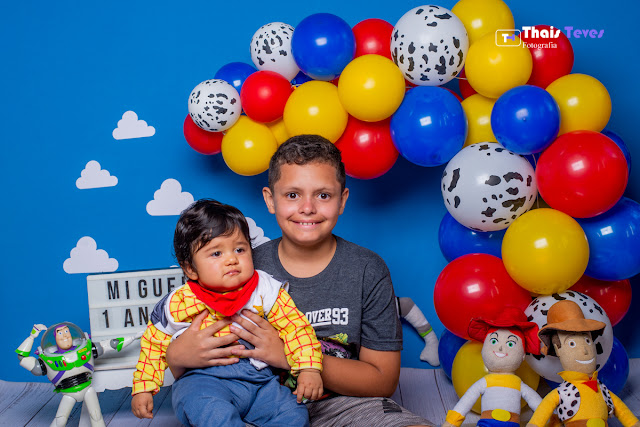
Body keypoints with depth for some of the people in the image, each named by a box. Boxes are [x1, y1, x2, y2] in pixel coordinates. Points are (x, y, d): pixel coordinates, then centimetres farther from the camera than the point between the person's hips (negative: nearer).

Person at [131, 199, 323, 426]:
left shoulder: (264, 290, 0)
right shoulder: (178, 304, -1)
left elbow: (295, 326, 0)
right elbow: (154, 344, 12)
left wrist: (309, 368, -12)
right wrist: (143, 389, 9)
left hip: (258, 377, 3)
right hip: (202, 378, -2)